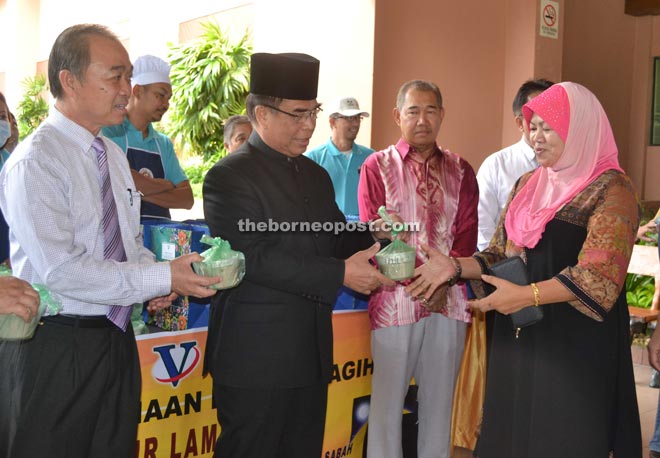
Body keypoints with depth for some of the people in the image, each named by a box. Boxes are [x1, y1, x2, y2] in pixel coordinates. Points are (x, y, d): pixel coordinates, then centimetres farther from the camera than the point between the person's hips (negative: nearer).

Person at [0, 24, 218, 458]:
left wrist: (154, 272, -5)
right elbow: (61, 270, -23)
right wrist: (162, 278, -22)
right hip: (57, 348, -7)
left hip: (116, 336, 7)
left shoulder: (114, 155, 9)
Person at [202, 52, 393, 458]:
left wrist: (372, 240, -5)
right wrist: (341, 274, -22)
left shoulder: (316, 176, 14)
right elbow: (255, 257, -20)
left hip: (312, 355, 7)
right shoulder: (228, 177, -11)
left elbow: (337, 240, 17)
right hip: (255, 361, -7)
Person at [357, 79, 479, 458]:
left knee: (440, 399, 10)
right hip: (395, 297, -2)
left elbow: (466, 236, 6)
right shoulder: (377, 166, 2)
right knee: (387, 398, 3)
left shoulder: (460, 170, 11)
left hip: (449, 300, 3)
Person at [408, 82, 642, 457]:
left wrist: (528, 295, -29)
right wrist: (455, 267, -4)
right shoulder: (528, 184, 12)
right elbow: (501, 254, 13)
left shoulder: (611, 189, -10)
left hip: (577, 343, -6)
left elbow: (599, 276, -20)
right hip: (518, 337, 6)